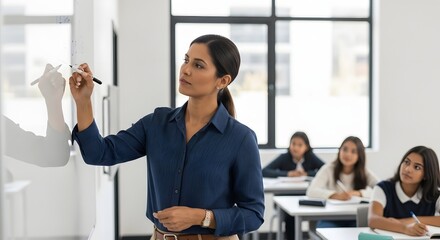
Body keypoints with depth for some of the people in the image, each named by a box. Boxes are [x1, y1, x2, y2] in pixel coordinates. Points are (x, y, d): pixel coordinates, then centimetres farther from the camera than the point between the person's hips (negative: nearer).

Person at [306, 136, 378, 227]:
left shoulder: (364, 173, 5)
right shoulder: (329, 169, -3)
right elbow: (311, 191, -17)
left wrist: (358, 193, -22)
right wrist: (336, 195, -32)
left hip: (355, 219, 2)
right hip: (331, 219, -2)